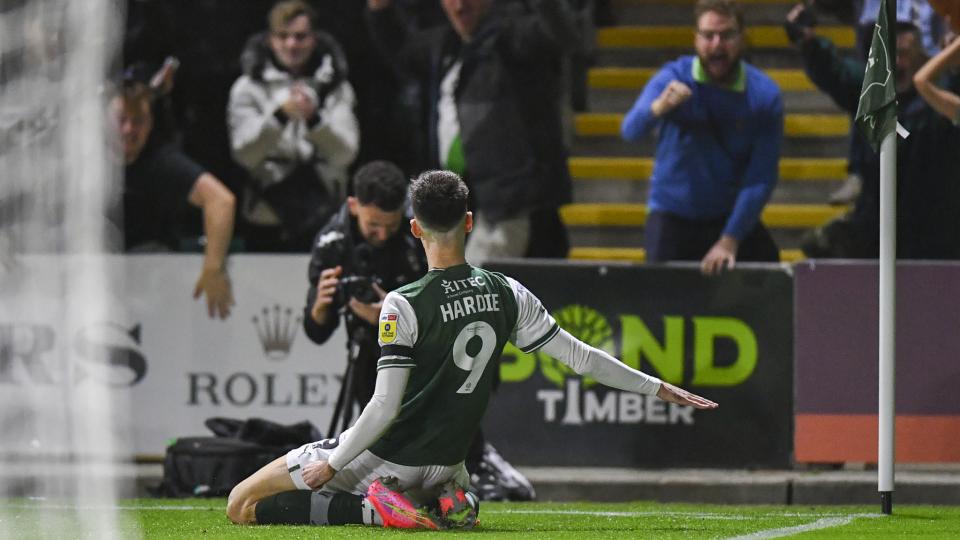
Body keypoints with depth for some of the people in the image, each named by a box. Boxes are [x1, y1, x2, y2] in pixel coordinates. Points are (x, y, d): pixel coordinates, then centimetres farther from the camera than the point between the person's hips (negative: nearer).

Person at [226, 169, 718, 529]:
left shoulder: (403, 306, -17)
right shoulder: (507, 295, -3)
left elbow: (385, 406, -20)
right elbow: (579, 357, 2)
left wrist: (331, 464, -11)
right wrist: (659, 388, 14)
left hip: (381, 458, -5)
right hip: (442, 464, 5)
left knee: (243, 506, 1)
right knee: (463, 507, 41)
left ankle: (376, 509, -15)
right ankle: (443, 503, 2)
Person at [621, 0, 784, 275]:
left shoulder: (765, 95, -11)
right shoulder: (673, 78, -11)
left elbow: (761, 179, -14)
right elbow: (630, 130, -27)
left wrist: (729, 241, -22)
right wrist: (657, 108, -50)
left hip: (734, 217, 1)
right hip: (672, 218, -1)